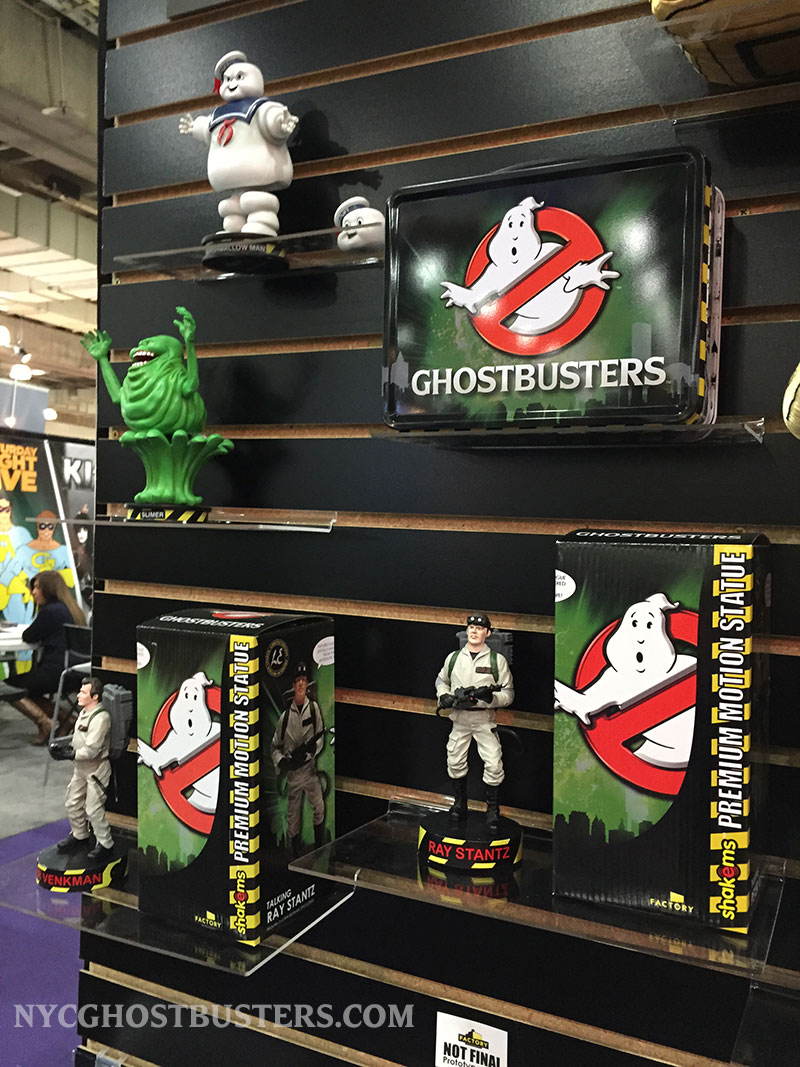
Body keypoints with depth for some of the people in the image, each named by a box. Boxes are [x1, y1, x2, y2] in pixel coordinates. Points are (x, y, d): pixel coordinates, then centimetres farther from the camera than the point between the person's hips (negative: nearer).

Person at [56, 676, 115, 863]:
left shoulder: (100, 718, -26)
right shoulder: (84, 712, 5)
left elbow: (91, 750, -27)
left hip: (96, 769, -10)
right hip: (81, 767, 10)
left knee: (94, 809, -4)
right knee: (72, 803, 19)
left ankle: (105, 845, 11)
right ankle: (79, 836, 39)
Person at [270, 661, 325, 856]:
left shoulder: (314, 708, -3)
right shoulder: (285, 716, 0)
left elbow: (320, 737, -4)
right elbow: (275, 746, 7)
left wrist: (311, 749, -21)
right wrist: (281, 761, -10)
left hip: (310, 769, -1)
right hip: (292, 773, 1)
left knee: (319, 807, -13)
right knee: (293, 815, 9)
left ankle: (319, 847, 4)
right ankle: (295, 853, 25)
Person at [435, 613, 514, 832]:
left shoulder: (497, 660, -3)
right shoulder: (453, 657, 6)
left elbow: (508, 693, -3)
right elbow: (441, 680, 21)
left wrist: (492, 696, -22)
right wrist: (443, 696, 1)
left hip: (484, 718, -3)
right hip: (459, 718, 3)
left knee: (494, 765, -8)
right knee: (455, 762, 9)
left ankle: (493, 809, 9)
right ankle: (460, 803, 28)